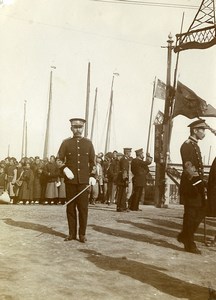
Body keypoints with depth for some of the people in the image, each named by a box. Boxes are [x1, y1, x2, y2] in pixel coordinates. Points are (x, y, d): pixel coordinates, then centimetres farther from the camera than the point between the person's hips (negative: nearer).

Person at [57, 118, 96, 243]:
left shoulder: (88, 143, 9)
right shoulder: (66, 143, 7)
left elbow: (93, 161, 11)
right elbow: (59, 159, 4)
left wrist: (92, 176, 2)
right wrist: (65, 169, -13)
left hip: (84, 180, 0)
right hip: (70, 180, 0)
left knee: (83, 208, -1)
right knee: (70, 207, 4)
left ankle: (82, 234, 8)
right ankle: (72, 233, 14)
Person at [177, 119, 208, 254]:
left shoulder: (195, 146, 19)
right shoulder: (187, 145, -11)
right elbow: (188, 167, -22)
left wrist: (201, 183, 19)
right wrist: (195, 182, -33)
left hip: (197, 184, 10)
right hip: (191, 185, -10)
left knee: (201, 211, 13)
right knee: (190, 214, -3)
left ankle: (184, 236, 24)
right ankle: (189, 244, 6)